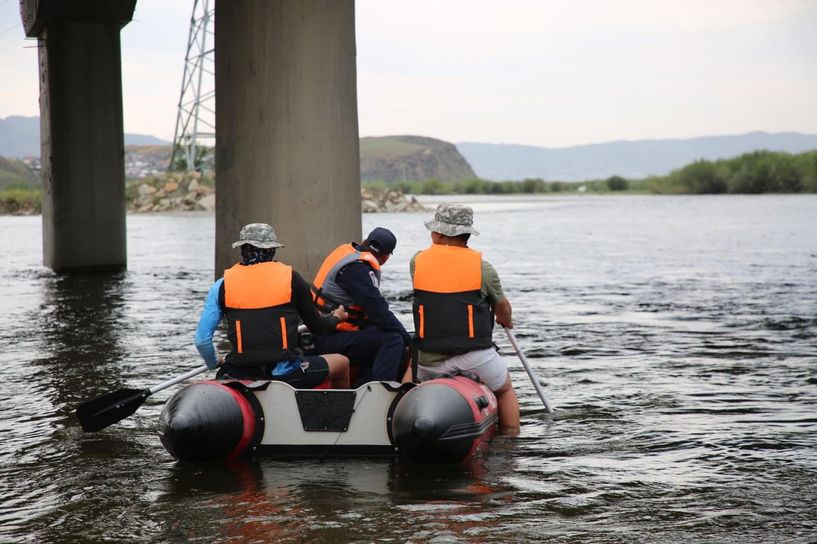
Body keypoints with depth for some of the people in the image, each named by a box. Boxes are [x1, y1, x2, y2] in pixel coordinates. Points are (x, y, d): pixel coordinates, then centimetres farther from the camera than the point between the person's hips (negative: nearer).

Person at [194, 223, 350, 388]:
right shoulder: (291, 278, -2)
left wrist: (216, 363, 20)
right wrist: (336, 317, 31)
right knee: (342, 362, 22)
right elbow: (318, 328, 7)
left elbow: (202, 340, -1)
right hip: (285, 374, -2)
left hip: (239, 376, 2)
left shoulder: (222, 286, 1)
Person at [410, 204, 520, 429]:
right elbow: (502, 308, 10)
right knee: (506, 389, 26)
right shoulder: (482, 268, -7)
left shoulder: (417, 262, -1)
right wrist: (507, 321, 34)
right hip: (474, 358, -2)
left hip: (430, 362, 2)